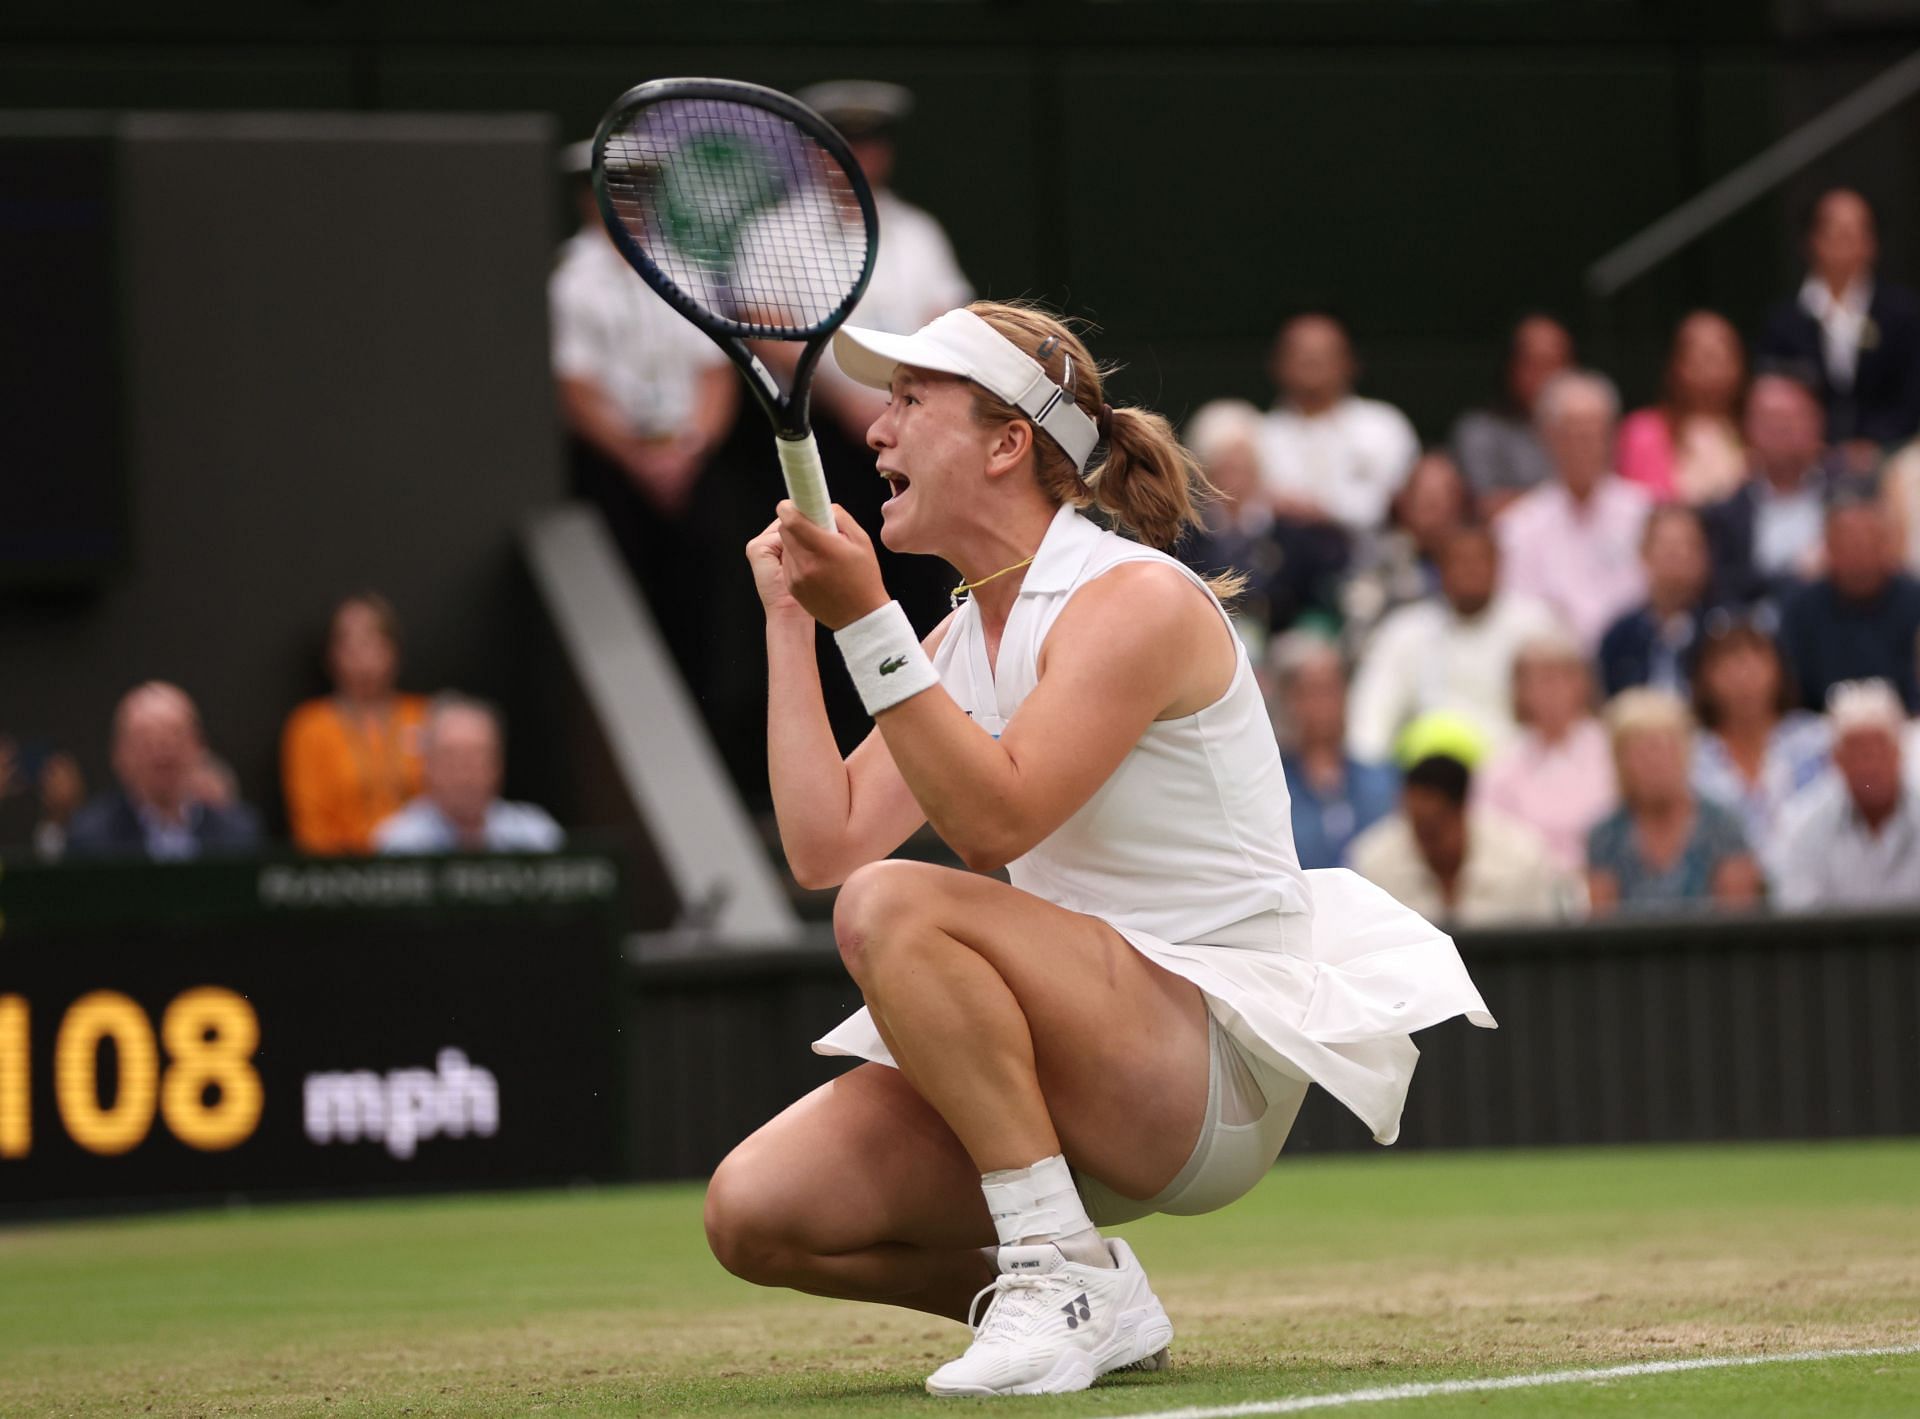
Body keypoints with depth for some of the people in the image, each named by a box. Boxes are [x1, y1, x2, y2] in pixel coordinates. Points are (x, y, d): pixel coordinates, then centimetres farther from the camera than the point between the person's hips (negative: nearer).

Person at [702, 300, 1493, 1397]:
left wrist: (864, 621, -27)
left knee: (895, 906, -31)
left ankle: (1058, 1267, -24)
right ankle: (1091, 1307, 3)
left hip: (1222, 1075, -8)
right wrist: (791, 617, 6)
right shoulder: (960, 638, 14)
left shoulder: (1137, 599, -12)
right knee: (754, 1213, -12)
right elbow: (825, 846, 4)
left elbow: (992, 821, -23)